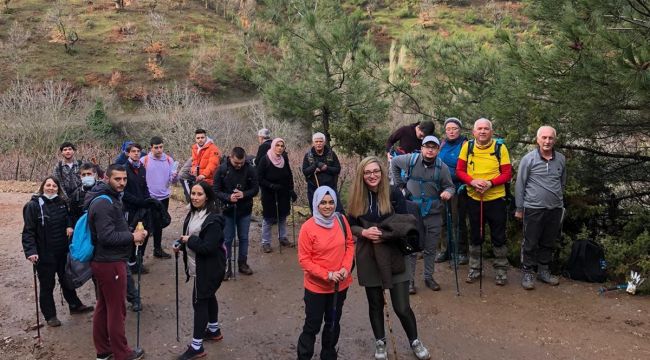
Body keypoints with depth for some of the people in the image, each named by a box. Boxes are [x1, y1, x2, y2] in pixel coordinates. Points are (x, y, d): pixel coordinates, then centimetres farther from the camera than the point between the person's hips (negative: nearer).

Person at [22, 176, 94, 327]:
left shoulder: (61, 203, 2)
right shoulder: (33, 205, -14)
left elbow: (68, 216, 20)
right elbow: (28, 231, -16)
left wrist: (70, 225, -4)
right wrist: (31, 251, -27)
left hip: (62, 252, 6)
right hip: (44, 254, -5)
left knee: (67, 280, 21)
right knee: (47, 286, 7)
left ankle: (75, 305, 38)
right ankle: (50, 316, 22)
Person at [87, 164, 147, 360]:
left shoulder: (111, 198, 12)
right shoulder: (103, 203, -21)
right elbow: (107, 236, -27)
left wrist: (132, 235, 5)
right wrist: (132, 237, -17)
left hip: (103, 261, 10)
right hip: (110, 263, -10)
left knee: (103, 307, 18)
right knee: (117, 310, 2)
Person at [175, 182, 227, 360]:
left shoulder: (213, 219, -25)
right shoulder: (193, 213, 4)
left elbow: (207, 247, -28)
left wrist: (188, 241, -18)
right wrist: (181, 245, -2)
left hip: (208, 268, -9)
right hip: (199, 266, 9)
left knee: (199, 301, -5)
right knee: (208, 296, 23)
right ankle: (214, 330, 41)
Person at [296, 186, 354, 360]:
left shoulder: (341, 220, -6)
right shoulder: (307, 227, -17)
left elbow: (350, 245, 5)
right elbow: (304, 259, -14)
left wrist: (346, 268, -11)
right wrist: (327, 275, -21)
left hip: (341, 284, 4)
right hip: (316, 286, -4)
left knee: (333, 323, 20)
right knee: (313, 326, 7)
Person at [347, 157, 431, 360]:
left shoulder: (394, 194, -8)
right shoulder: (357, 197, -2)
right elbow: (351, 226, 3)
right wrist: (364, 232, -17)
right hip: (368, 258, 2)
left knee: (402, 307, -1)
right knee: (375, 303, 14)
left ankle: (414, 341, 24)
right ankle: (380, 343, 34)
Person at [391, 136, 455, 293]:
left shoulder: (442, 167, -7)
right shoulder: (410, 160, -8)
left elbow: (450, 186, 1)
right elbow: (394, 162, 10)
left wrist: (448, 192, -23)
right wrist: (400, 183, 8)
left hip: (433, 215, 1)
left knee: (430, 249, 14)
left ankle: (428, 277, 30)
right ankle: (409, 280, 16)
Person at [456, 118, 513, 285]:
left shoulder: (500, 148, -7)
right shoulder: (467, 146, -2)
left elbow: (507, 173, -6)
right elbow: (459, 171, -1)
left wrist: (490, 183, -21)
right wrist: (472, 181, -19)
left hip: (496, 198, -2)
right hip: (474, 198, 2)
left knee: (498, 237, 8)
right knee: (475, 236, 15)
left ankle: (501, 270, 23)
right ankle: (474, 269, 28)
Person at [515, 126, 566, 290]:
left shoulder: (561, 159, 5)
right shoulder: (529, 159, -8)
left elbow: (562, 182, 17)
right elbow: (520, 184, -5)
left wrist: (559, 200, 18)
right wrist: (519, 209, -4)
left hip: (555, 209, 4)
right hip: (533, 209, -4)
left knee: (549, 243, 14)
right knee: (530, 243, 3)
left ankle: (544, 271, 27)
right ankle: (528, 273, 14)